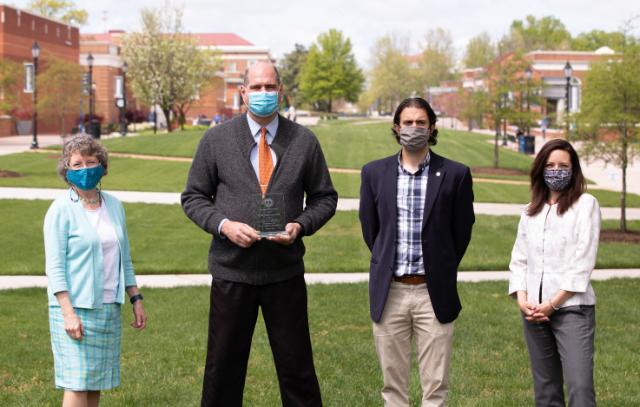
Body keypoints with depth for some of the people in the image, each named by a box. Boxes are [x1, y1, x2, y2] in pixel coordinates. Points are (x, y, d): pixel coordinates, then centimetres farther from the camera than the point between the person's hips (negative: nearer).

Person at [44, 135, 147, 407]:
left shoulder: (114, 206, 11)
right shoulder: (61, 209, -7)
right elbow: (55, 266, -10)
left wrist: (136, 299, 15)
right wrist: (68, 312, -17)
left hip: (109, 307, 6)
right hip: (76, 307, -6)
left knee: (96, 383, 9)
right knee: (78, 384, -8)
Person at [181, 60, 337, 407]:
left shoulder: (304, 141, 3)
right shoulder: (216, 140, 1)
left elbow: (325, 197, 8)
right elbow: (193, 197, 4)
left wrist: (300, 225, -11)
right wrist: (223, 224, -14)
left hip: (285, 271, 0)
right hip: (232, 271, 0)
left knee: (296, 365, 7)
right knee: (223, 365, 9)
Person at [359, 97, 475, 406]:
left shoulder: (455, 174, -3)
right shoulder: (374, 173, 4)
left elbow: (462, 231, 6)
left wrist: (441, 270, 11)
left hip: (433, 293, -2)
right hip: (389, 292, 2)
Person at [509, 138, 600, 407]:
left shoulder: (585, 204, 0)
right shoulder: (531, 211, 16)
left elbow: (584, 260, -7)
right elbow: (519, 259, 13)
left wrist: (553, 303, -12)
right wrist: (522, 299, -4)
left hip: (572, 307, -5)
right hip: (534, 309, 5)